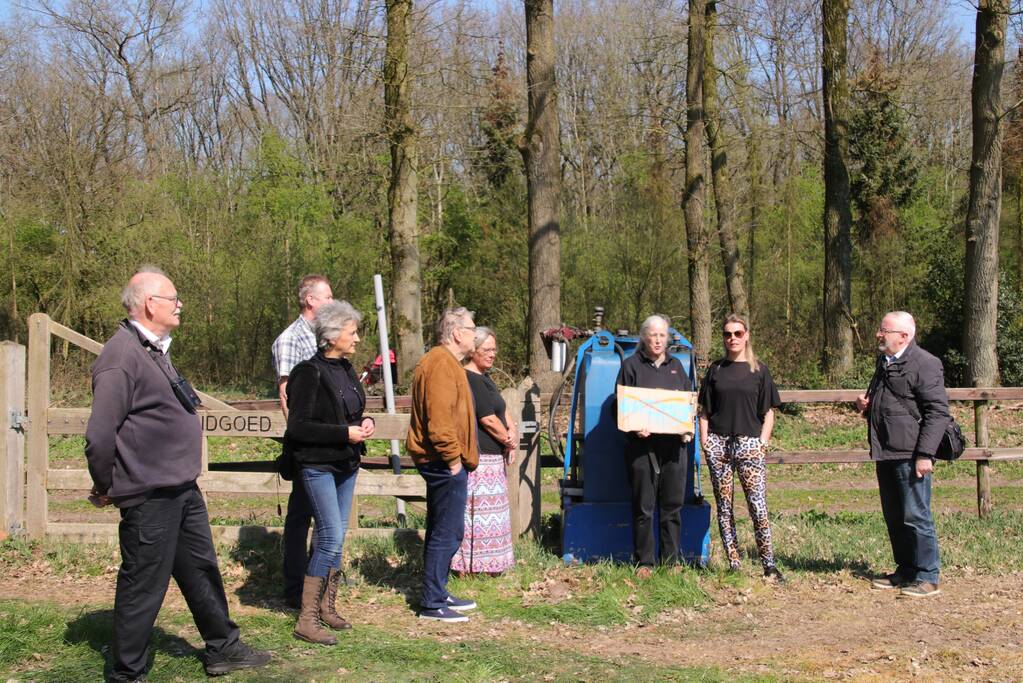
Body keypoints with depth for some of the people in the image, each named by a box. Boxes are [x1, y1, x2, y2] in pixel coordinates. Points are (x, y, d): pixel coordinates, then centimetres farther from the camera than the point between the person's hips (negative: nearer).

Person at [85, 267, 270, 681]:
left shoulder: (155, 350, 14)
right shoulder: (122, 356, -19)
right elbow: (100, 434, -23)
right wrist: (105, 489, -11)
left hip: (181, 490, 10)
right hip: (148, 495, -10)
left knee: (202, 571, 19)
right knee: (143, 586, 2)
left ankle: (223, 650, 33)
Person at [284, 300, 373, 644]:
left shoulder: (346, 369, 12)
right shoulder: (309, 373, -14)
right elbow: (298, 426, -17)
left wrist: (365, 423, 2)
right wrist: (345, 433, -20)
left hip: (346, 464, 8)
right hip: (318, 465, -8)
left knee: (336, 537, 11)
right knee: (331, 538, -12)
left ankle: (326, 607, 22)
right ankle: (307, 619, -5)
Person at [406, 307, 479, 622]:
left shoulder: (443, 362, 19)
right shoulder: (442, 364, -17)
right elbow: (439, 417, -25)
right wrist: (453, 457, -21)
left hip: (442, 463, 11)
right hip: (445, 463, -11)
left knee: (442, 531, 18)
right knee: (447, 533, -7)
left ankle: (437, 593, 27)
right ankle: (432, 603, -2)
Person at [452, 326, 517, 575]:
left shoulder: (484, 378, 18)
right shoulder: (471, 380, -15)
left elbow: (503, 410, 15)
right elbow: (489, 419, -17)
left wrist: (512, 432, -3)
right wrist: (509, 441, -4)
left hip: (492, 456, 11)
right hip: (478, 457, -11)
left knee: (488, 509, 15)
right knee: (480, 509, -7)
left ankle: (481, 564, 22)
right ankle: (469, 566, -2)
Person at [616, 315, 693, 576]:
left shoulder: (676, 366, 17)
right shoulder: (631, 365, 4)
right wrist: (633, 427, -16)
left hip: (674, 445, 4)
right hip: (642, 444, -4)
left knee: (673, 505, 6)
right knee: (643, 507, -1)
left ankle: (672, 560, 15)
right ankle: (644, 562, 6)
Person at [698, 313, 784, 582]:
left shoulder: (759, 370, 7)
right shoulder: (716, 369, 11)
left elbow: (768, 411, 7)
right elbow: (704, 410, 13)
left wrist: (763, 441, -3)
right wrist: (704, 438, 2)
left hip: (749, 444, -2)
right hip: (718, 444, 2)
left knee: (758, 506, -10)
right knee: (723, 507, 4)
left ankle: (769, 566, -5)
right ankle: (734, 565, 10)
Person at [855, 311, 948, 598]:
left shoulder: (925, 364, -12)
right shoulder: (884, 361, 17)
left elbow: (938, 412, -16)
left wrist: (925, 454, -21)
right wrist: (866, 406, 9)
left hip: (910, 455, -9)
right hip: (885, 454, 9)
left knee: (916, 517, -5)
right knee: (894, 518, 14)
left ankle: (927, 578, 3)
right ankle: (905, 571, 25)